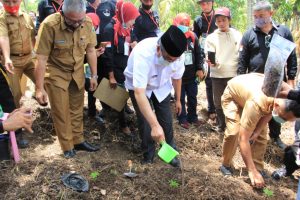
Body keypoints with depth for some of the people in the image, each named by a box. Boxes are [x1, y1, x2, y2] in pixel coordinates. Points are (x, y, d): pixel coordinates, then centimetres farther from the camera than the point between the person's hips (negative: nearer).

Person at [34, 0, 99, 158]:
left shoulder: (87, 23, -15)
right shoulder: (50, 25, -27)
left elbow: (90, 50, 0)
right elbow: (41, 59, -22)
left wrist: (94, 75, 4)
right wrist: (39, 88, -19)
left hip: (77, 72, 4)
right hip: (56, 74, -3)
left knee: (77, 109, 14)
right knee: (61, 112, 5)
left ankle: (78, 141, 32)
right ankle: (67, 147, 22)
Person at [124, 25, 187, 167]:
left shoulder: (178, 56, -28)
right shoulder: (143, 54, -44)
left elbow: (176, 77, -6)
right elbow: (139, 93, -49)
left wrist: (178, 100, 9)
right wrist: (155, 125, -54)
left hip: (161, 86, 3)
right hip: (138, 86, -3)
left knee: (166, 120, 1)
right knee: (145, 121, -6)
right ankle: (148, 155, 16)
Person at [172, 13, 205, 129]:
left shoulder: (193, 37, 0)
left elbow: (199, 54, 7)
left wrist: (199, 69, 4)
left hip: (192, 76, 4)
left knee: (192, 98, 15)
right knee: (180, 99, 9)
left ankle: (193, 117, 31)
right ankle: (182, 119, 23)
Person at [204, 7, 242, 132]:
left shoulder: (237, 35, 3)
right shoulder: (211, 37, 3)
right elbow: (209, 55, -3)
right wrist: (211, 61, -24)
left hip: (233, 74, -1)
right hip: (217, 75, 1)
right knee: (218, 102, 10)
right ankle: (221, 124, 26)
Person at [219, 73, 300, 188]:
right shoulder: (257, 103, -47)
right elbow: (243, 139, -42)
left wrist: (257, 130, -14)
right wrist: (251, 171, -40)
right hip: (232, 94, -5)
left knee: (261, 135, -5)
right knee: (234, 132, -21)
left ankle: (258, 168, 12)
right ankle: (226, 165, 1)